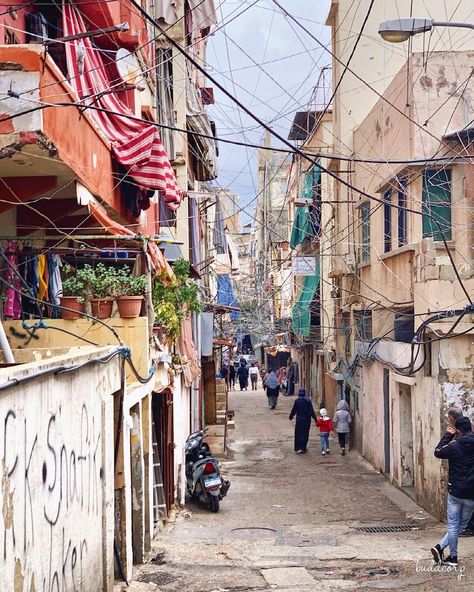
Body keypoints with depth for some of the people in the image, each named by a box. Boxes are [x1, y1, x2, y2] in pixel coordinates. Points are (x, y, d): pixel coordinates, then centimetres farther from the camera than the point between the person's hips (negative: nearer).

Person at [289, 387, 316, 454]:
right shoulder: (308, 401, -5)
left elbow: (294, 410, -1)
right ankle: (304, 448, 17)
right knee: (305, 433, 11)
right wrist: (315, 418, -1)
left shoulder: (297, 401, -10)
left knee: (299, 433, 4)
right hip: (307, 419, 2)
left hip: (299, 419, -2)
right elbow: (311, 410, -6)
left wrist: (291, 416, 15)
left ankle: (299, 448, -4)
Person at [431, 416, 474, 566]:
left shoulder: (454, 445, -10)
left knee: (453, 526, 9)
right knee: (461, 525, 15)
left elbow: (438, 452, 5)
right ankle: (440, 547, 11)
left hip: (455, 492, -1)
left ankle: (453, 557, 10)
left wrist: (448, 435, 9)